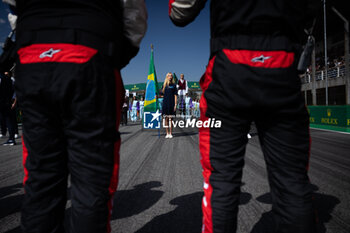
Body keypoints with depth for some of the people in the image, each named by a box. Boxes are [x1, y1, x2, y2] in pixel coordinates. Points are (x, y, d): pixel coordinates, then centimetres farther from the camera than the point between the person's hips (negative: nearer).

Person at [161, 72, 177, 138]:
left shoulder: (173, 85, 4)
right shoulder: (164, 85, 10)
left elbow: (175, 95, 1)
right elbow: (162, 94, 14)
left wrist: (175, 104, -5)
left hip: (171, 104, -2)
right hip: (165, 103, 2)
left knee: (170, 119, 1)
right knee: (166, 119, 4)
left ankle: (170, 133, 8)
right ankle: (167, 133, 11)